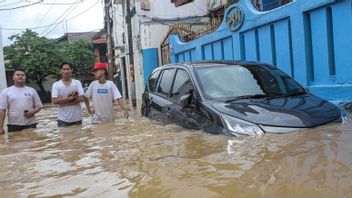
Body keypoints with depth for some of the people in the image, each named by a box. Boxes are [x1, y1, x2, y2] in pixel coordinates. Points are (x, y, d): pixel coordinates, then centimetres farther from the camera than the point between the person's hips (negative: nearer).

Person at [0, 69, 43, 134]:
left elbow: (39, 106, 11)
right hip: (13, 126, -1)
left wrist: (33, 111, -12)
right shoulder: (6, 92, 4)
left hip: (30, 125, 2)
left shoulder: (31, 90, 10)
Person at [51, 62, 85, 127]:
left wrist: (63, 101, -13)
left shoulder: (77, 82, 1)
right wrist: (71, 98, -15)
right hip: (63, 119, -1)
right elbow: (55, 101, -12)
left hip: (77, 118, 1)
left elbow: (82, 98, -11)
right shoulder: (56, 85, 0)